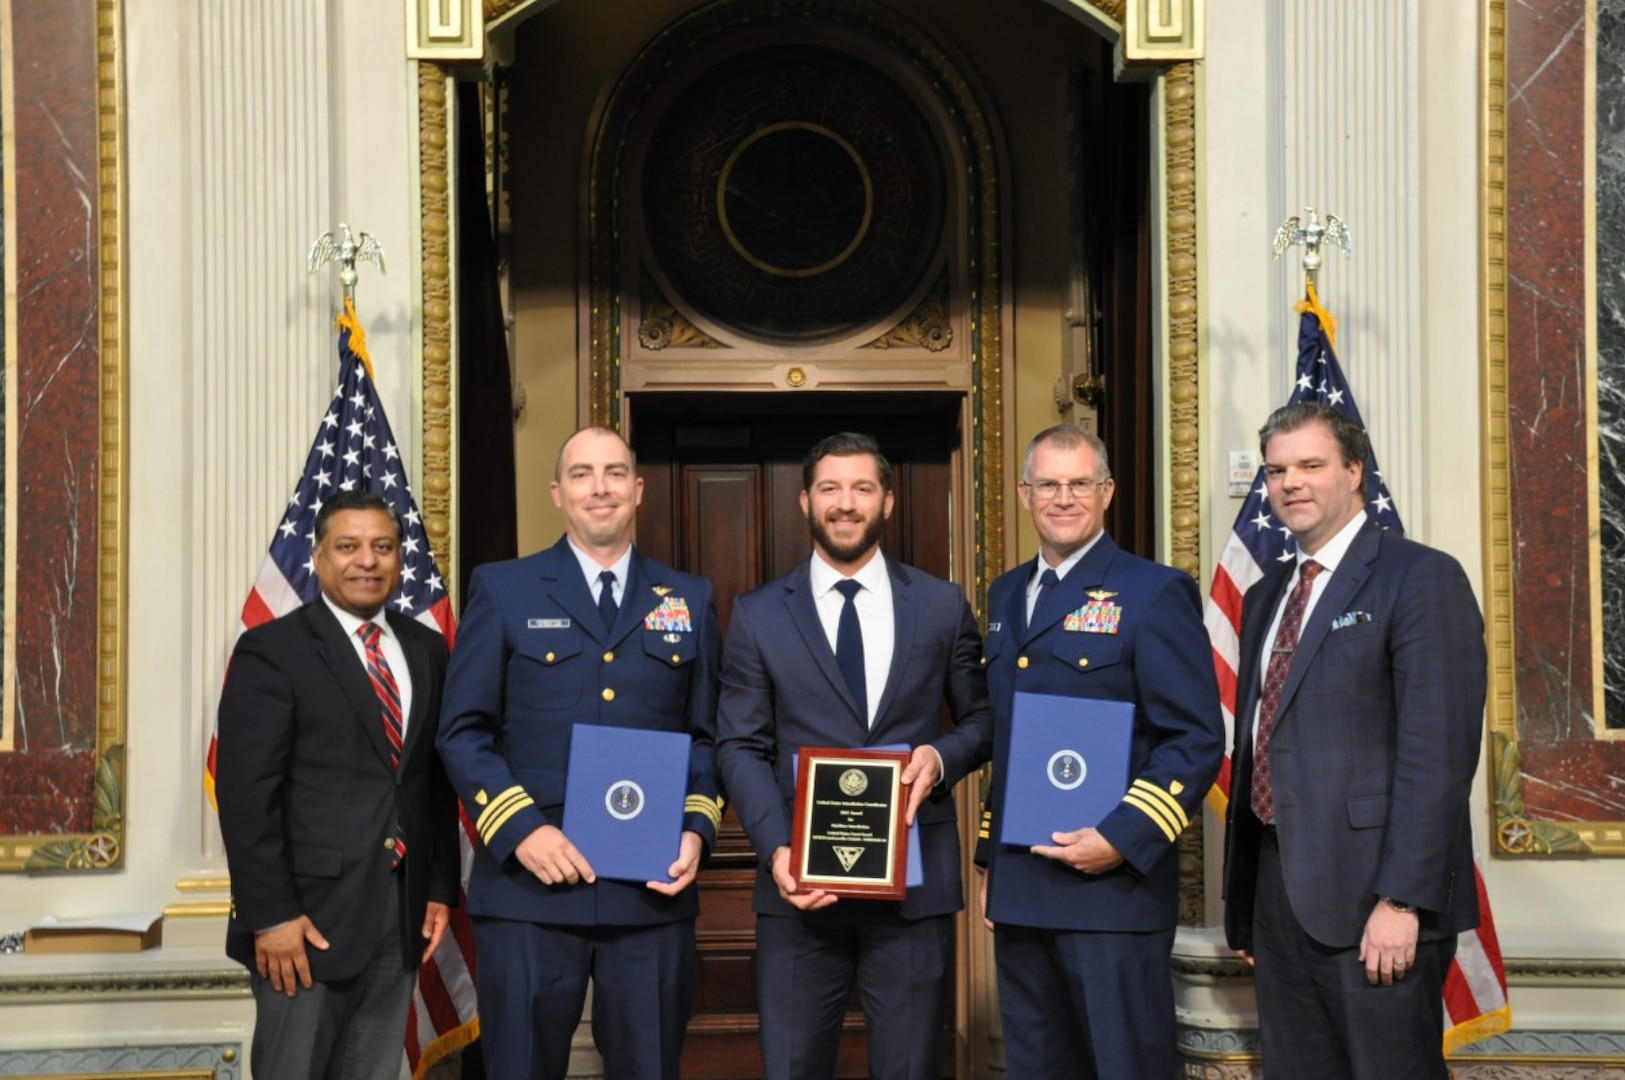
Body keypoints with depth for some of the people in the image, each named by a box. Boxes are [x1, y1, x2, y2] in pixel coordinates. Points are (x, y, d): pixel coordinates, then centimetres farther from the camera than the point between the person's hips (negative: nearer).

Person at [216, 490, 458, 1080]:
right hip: (309, 914, -5)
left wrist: (441, 889, 7)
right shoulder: (272, 650, -5)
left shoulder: (427, 650, 11)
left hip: (402, 918, 5)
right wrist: (271, 915, -15)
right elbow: (246, 795, -10)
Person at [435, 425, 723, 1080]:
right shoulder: (502, 590, 5)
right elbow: (462, 732, 0)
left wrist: (697, 830, -5)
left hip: (654, 889, 2)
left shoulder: (689, 601, 12)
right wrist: (520, 829, -12)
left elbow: (708, 735, 12)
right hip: (529, 888, -2)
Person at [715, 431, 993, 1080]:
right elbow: (741, 747, 0)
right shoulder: (757, 615, 4)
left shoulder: (943, 606, 7)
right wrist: (776, 849, -14)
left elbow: (983, 718, 13)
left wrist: (943, 756, -10)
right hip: (801, 882, 0)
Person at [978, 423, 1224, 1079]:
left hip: (1113, 883, -6)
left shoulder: (1154, 593, -6)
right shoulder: (1005, 596, 15)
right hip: (1016, 891, 6)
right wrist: (989, 859, 17)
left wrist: (1123, 839, -18)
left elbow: (1198, 741, -11)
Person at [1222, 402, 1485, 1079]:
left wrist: (1402, 900, -20)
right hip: (1279, 891, 7)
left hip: (1374, 898, -7)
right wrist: (1241, 897, 16)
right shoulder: (1266, 596, 17)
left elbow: (1438, 753, -15)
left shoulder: (1421, 579, -7)